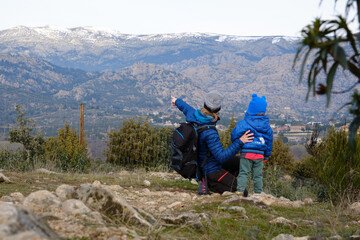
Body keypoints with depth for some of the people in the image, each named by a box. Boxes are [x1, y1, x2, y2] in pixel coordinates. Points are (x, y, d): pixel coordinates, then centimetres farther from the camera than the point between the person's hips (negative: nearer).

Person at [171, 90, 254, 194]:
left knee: (239, 162, 19)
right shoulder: (209, 133, -33)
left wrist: (177, 101, 40)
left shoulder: (194, 115, -9)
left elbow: (186, 108, 17)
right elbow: (222, 157, -32)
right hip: (211, 170, -9)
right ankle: (209, 183, -3)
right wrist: (239, 142, -33)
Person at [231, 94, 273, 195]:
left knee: (243, 173, 0)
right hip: (260, 154, 4)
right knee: (258, 175, 11)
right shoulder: (267, 125, 8)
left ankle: (240, 191, -9)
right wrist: (266, 156, 23)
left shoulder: (244, 123, -7)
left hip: (246, 153, -4)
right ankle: (258, 192, 14)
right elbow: (269, 141, 14)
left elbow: (234, 135, -11)